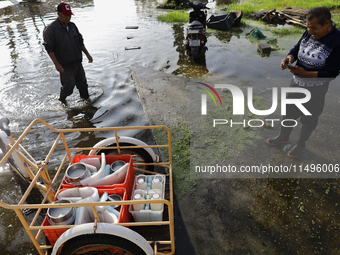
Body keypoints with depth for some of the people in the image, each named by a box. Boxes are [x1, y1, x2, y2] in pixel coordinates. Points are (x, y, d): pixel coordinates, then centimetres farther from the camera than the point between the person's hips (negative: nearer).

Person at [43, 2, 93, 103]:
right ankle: (62, 99, 30)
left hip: (77, 63, 6)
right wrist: (57, 64, -22)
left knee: (82, 82, 15)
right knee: (69, 84, 2)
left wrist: (87, 54, 12)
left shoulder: (72, 26, 6)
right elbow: (49, 48, -15)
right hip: (65, 66, -6)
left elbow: (80, 41, 16)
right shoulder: (51, 29, -14)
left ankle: (85, 98, 35)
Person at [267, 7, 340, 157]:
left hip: (315, 89, -6)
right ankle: (284, 137, 44)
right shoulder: (309, 32, -7)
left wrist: (305, 73, -29)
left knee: (308, 119, 14)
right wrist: (290, 57, -17)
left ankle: (301, 144, 38)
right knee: (289, 111, 21)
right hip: (296, 82, 6)